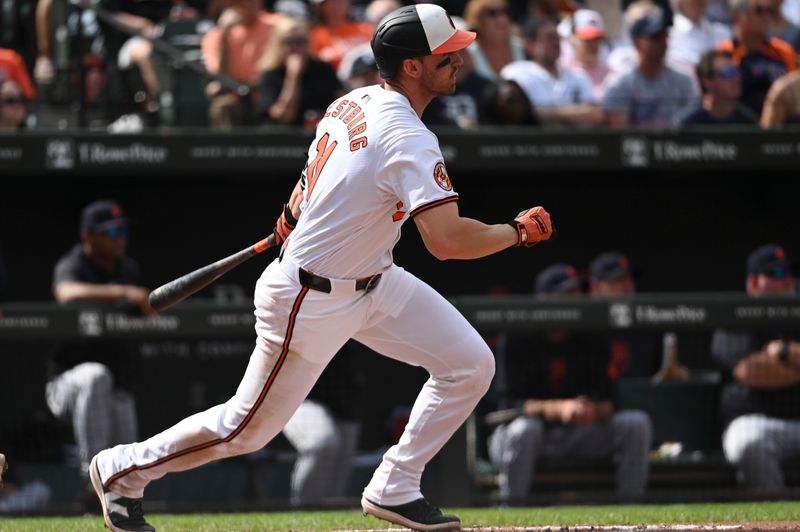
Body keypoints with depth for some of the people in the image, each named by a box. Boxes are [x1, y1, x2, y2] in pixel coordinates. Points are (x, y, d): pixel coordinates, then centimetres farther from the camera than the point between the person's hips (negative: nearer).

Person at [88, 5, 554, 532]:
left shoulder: (356, 102, -1)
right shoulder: (408, 139, -29)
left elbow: (314, 173, 18)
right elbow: (446, 240, -36)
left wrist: (294, 215, 35)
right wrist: (516, 232, -22)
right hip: (312, 302, -9)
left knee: (471, 364, 2)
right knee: (248, 427, 6)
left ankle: (394, 489, 11)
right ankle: (124, 469, 26)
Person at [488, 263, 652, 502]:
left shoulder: (589, 342, 3)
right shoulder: (520, 341, -11)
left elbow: (607, 401, 1)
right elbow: (510, 403, -20)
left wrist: (594, 411, -24)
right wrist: (558, 409, -35)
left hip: (574, 434, 5)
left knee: (636, 423, -12)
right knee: (525, 428, -40)